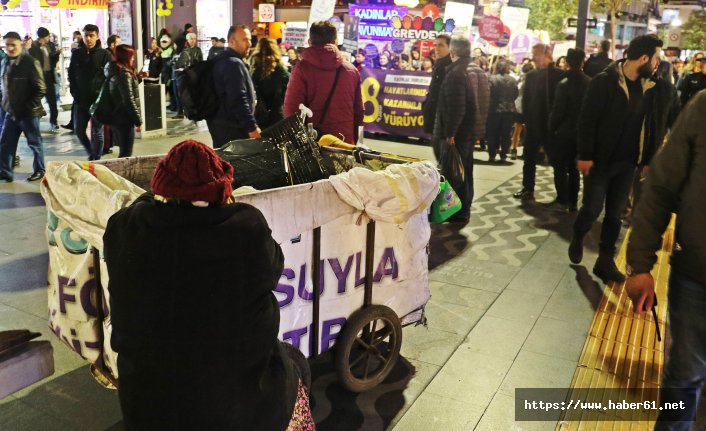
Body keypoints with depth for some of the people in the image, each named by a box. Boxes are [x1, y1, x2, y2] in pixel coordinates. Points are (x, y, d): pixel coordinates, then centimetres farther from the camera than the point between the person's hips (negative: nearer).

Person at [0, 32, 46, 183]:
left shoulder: (30, 62, -12)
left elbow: (40, 89, -13)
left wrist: (27, 107, -15)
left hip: (28, 113, -6)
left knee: (34, 143, 8)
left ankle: (39, 171, 23)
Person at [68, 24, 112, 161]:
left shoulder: (105, 54, -3)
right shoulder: (76, 53, 7)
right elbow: (71, 75, 13)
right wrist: (74, 93, 2)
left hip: (98, 100, -4)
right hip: (80, 100, 4)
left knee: (97, 132, 2)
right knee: (79, 130, 7)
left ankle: (96, 159, 12)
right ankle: (92, 154, 29)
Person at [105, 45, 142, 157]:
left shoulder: (113, 71, 11)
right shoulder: (124, 73, -17)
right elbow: (129, 100, -20)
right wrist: (138, 119, -14)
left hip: (115, 117, 9)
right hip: (124, 119, -9)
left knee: (123, 152, 17)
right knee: (126, 154, -4)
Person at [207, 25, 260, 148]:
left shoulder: (222, 60, 16)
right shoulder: (234, 64, -17)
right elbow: (239, 99, -24)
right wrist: (252, 127, -22)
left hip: (220, 123, 11)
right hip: (231, 128, -11)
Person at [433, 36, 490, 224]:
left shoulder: (456, 73, -16)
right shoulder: (479, 71, 13)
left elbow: (455, 107, -23)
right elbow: (483, 103, 16)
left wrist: (449, 133, -19)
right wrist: (479, 127, 19)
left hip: (457, 132, -9)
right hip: (472, 130, 9)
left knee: (451, 172, -2)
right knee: (464, 171, 16)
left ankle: (455, 212, 2)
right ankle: (464, 210, 25)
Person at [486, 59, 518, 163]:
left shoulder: (492, 79, -12)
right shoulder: (512, 80, -1)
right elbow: (517, 93, 3)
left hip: (495, 110, -2)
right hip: (509, 110, 2)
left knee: (492, 134, 8)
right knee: (506, 134, 9)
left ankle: (492, 155, 8)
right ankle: (503, 155, 10)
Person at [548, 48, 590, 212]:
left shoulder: (564, 84, -16)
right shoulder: (590, 83, -4)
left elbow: (558, 111, -14)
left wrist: (551, 128, 1)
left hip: (564, 132, -4)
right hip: (582, 132, 4)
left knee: (560, 168, 7)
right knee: (574, 168, 15)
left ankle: (562, 201, 6)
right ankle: (573, 202, 18)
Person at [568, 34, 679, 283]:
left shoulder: (656, 88, 2)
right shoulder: (604, 81, -12)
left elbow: (657, 127, 6)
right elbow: (587, 120, -12)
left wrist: (649, 159, 1)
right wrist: (585, 156, -14)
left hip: (628, 162, 4)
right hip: (600, 159, -4)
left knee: (615, 213, 9)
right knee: (592, 208, -1)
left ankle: (605, 261, 19)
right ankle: (577, 238, 29)